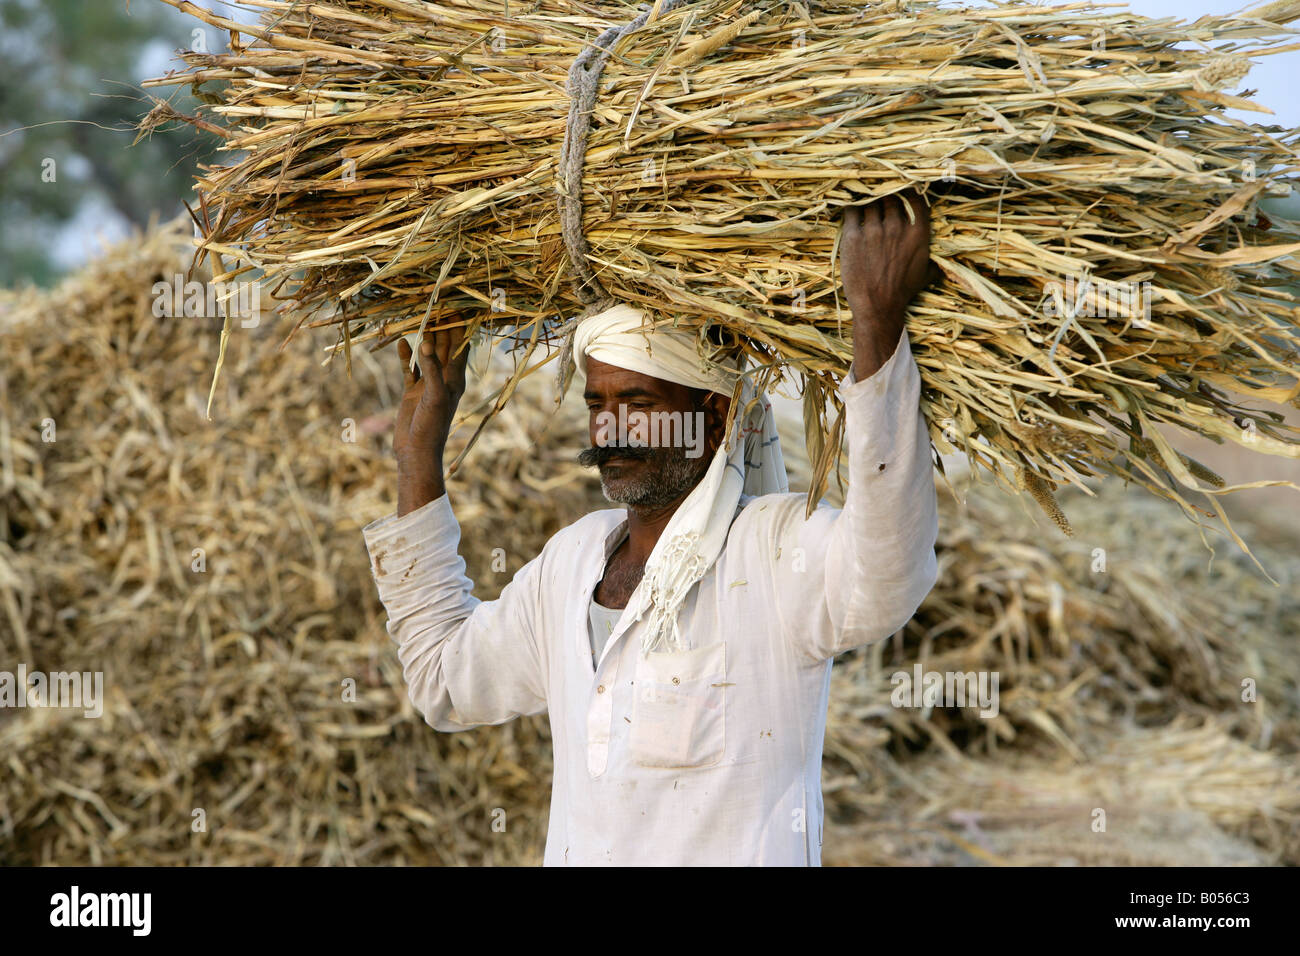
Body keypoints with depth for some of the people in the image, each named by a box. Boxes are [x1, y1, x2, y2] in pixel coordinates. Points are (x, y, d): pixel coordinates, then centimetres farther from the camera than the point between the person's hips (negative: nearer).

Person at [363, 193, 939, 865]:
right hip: (572, 850, 6)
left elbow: (883, 574, -30)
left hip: (736, 853, -6)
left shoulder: (779, 551, -8)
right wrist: (419, 451, 23)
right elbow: (448, 682, 26)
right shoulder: (574, 558, 13)